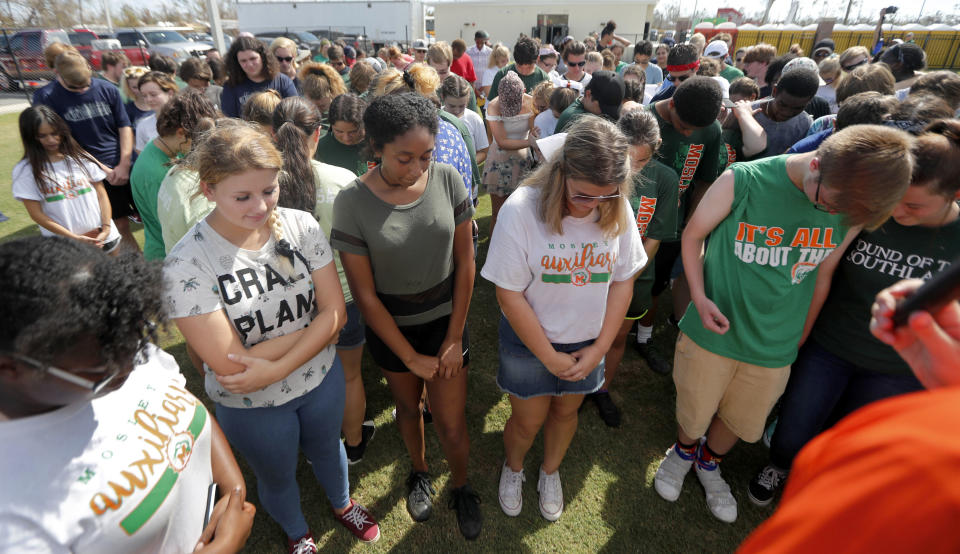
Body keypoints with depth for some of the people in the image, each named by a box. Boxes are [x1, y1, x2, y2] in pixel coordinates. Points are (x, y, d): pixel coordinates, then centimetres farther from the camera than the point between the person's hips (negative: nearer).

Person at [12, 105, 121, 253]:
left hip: (103, 237, 2)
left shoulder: (81, 158, 4)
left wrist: (106, 228, -10)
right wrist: (75, 238, -13)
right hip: (63, 245, -2)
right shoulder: (25, 170, -3)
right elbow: (36, 214, -6)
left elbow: (101, 195, 3)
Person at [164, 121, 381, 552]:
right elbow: (228, 364, -25)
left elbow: (336, 311, -16)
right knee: (277, 475, 26)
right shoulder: (186, 263, -25)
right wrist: (313, 324, -21)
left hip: (322, 378, 2)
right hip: (252, 405, -2)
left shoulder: (300, 225, -17)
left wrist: (276, 369, -26)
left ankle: (341, 503, 64)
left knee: (327, 448, 30)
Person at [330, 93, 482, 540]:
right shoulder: (352, 202, -20)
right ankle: (419, 471, 54)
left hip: (445, 319, 1)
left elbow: (465, 262, -7)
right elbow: (364, 293, -14)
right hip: (390, 327, 0)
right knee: (408, 406, 24)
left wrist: (455, 338, -6)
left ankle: (460, 487, 42)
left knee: (451, 424, 9)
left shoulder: (447, 180, -14)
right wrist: (411, 357, -9)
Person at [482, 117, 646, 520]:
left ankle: (550, 472, 53)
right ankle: (513, 468, 49)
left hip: (588, 341, 3)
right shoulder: (521, 209, -25)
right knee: (529, 419, 14)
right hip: (528, 340, -3)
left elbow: (622, 282, -4)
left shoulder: (619, 212, -14)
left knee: (566, 411, 22)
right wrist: (550, 357, -14)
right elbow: (510, 294, -20)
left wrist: (598, 350, -6)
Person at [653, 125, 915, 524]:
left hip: (774, 349, 3)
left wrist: (799, 339, 11)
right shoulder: (742, 182, -18)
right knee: (694, 411, 16)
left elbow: (823, 274, 4)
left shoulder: (852, 206, -7)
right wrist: (699, 297, -16)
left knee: (743, 421, 22)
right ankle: (683, 452, 51)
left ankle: (709, 464, 53)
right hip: (712, 331, -3)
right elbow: (693, 235, -6)